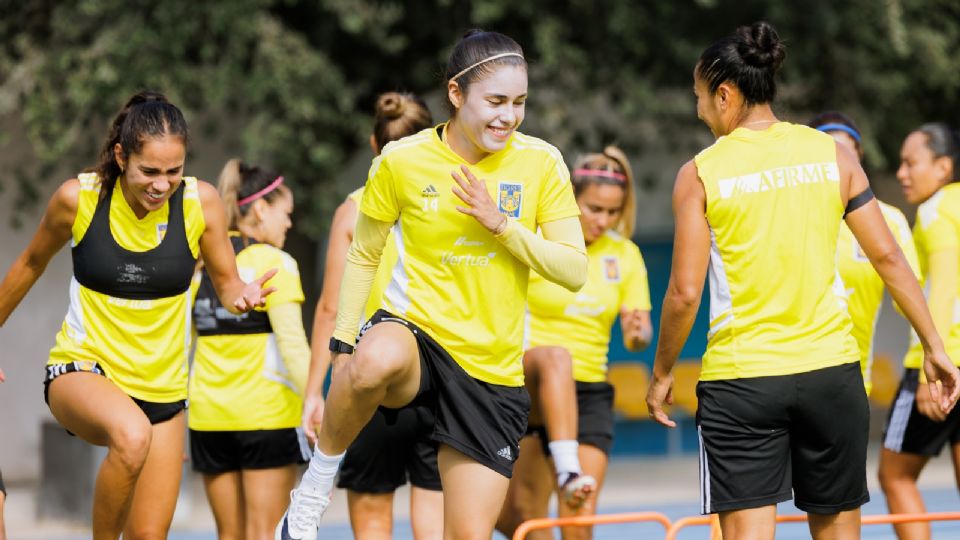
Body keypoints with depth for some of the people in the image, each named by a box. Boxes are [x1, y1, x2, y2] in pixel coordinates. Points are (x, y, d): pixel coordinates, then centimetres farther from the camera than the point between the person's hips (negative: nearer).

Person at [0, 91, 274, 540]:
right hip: (81, 369, -3)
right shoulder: (78, 198, -12)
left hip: (162, 389, 3)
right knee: (132, 434, -37)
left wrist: (243, 296, -21)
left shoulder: (201, 202, -9)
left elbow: (226, 284, 3)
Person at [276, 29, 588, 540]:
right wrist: (343, 346, 1)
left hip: (493, 373, 2)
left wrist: (501, 224, -15)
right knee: (377, 359, -41)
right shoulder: (401, 160, -5)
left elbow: (574, 271, -3)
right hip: (414, 330, -2)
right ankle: (310, 495, -19)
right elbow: (363, 257, 8)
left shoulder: (541, 162, -2)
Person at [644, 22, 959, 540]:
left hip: (738, 376, -3)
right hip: (831, 368, 3)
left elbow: (684, 293, -7)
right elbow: (887, 256, 3)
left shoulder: (700, 173, -4)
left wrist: (661, 374, 8)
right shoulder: (833, 154, 4)